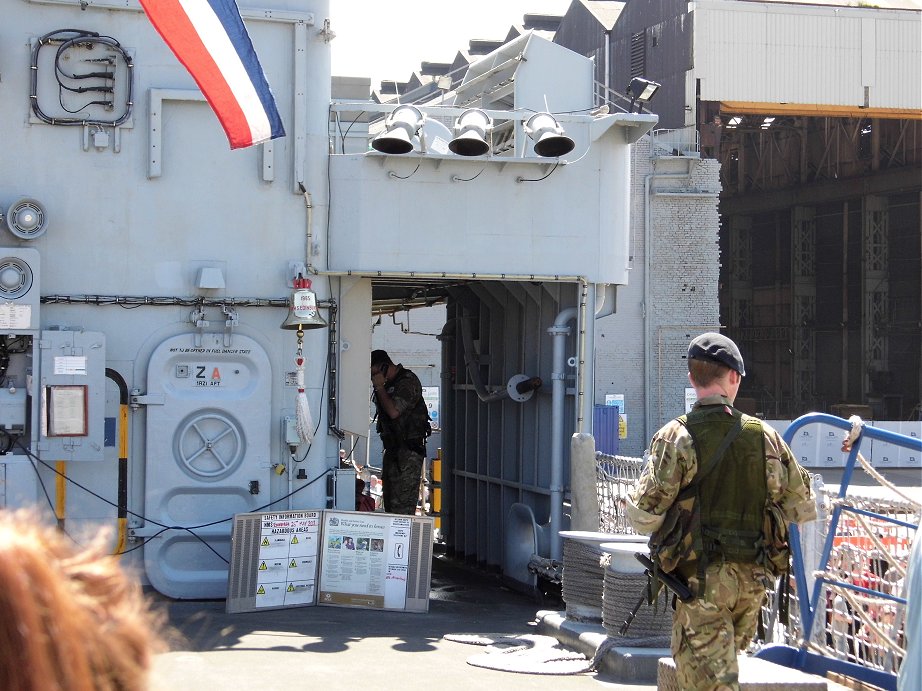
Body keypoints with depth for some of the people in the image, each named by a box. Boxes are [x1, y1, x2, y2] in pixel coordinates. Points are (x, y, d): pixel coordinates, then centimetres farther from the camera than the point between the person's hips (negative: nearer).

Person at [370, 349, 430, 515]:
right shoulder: (389, 384, 17)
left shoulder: (408, 382, -11)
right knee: (390, 503, 11)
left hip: (408, 450, -10)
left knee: (402, 504, -14)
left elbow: (394, 411, -21)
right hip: (393, 449, 10)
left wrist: (380, 388, -13)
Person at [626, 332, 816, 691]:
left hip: (702, 579, -4)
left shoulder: (676, 438, -10)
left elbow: (643, 517, -13)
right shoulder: (765, 436, 1)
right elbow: (803, 508, 8)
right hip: (752, 580, 4)